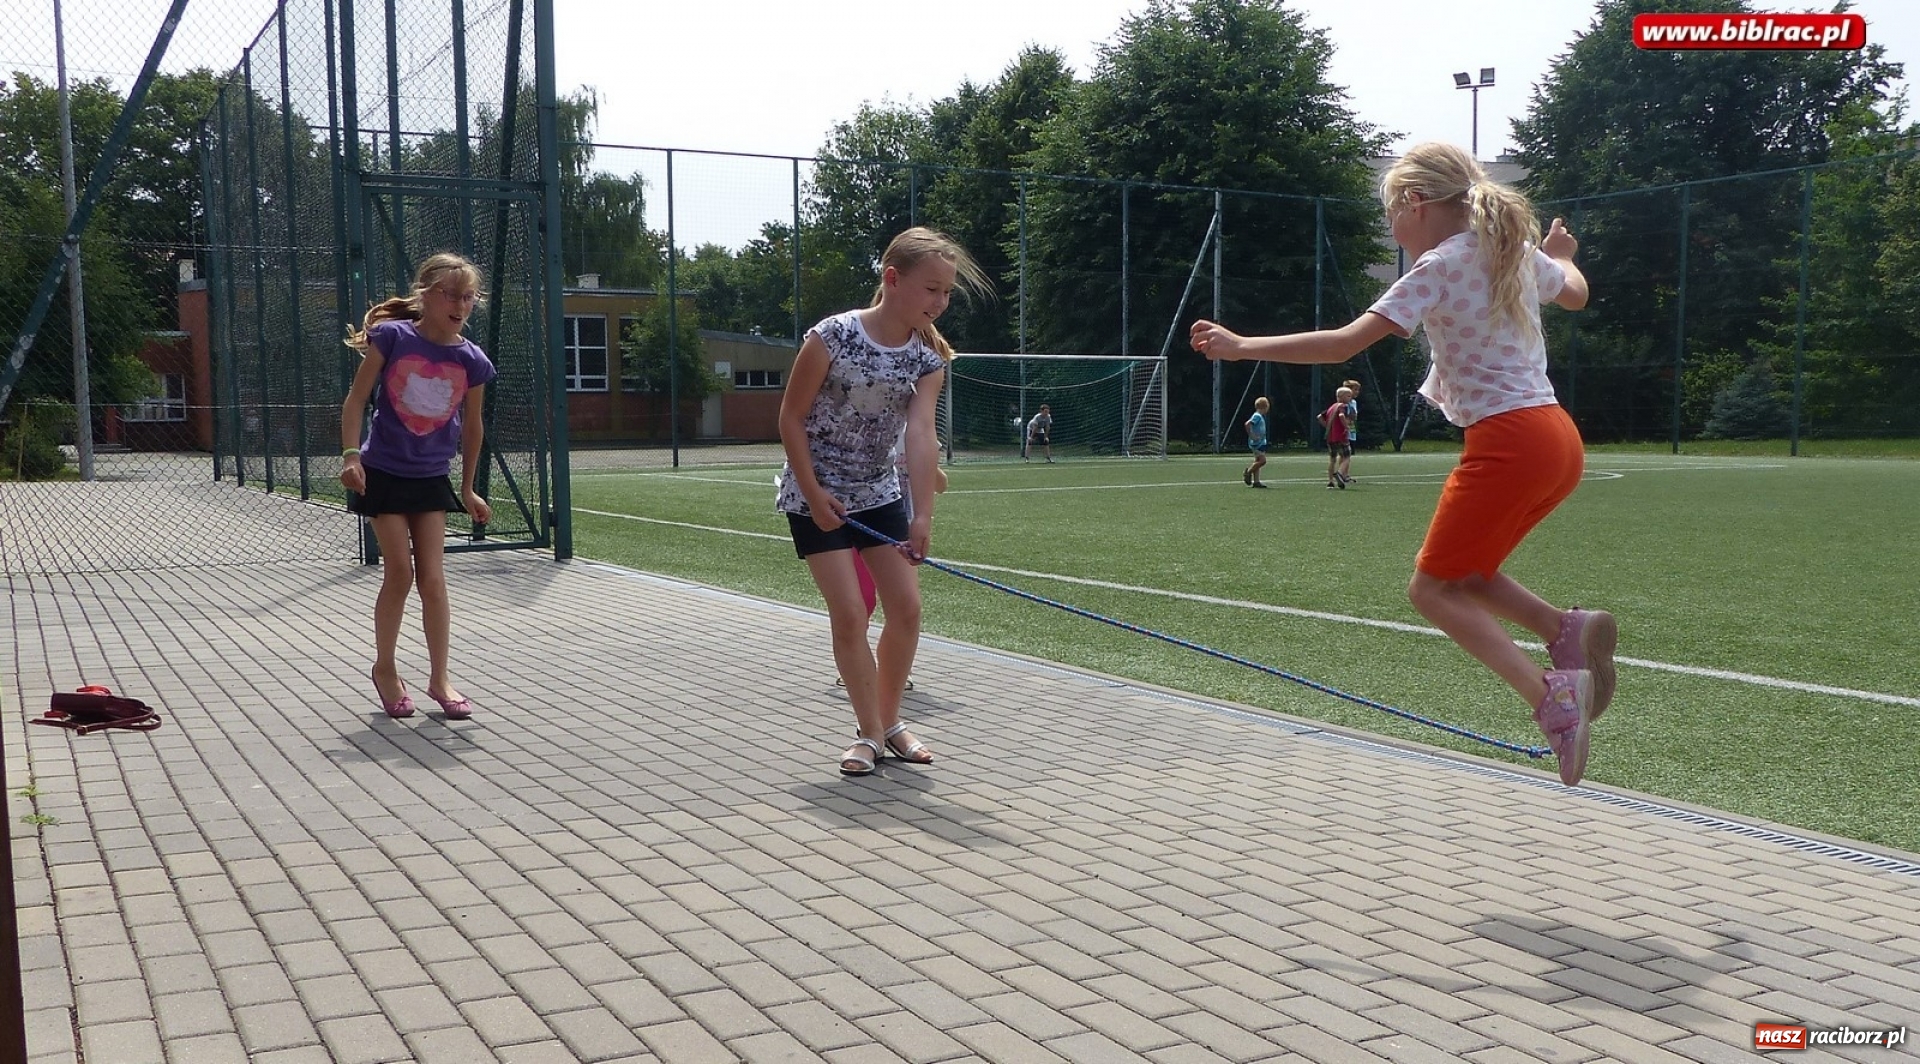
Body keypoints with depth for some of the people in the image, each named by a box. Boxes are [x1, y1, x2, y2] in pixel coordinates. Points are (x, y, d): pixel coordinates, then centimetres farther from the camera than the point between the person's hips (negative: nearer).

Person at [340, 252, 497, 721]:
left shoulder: (472, 360, -4)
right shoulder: (393, 337, -12)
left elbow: (472, 426, 8)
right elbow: (356, 398, -7)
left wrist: (468, 489, 13)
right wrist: (350, 456, -18)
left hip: (432, 478, 2)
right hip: (383, 472, -2)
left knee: (433, 577, 1)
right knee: (399, 572, -1)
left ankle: (439, 678, 10)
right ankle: (384, 668, 19)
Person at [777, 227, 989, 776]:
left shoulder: (928, 358, -8)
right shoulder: (832, 337, -21)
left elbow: (920, 434, -19)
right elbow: (791, 417, -13)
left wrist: (923, 515, -30)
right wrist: (815, 494, -17)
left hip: (878, 491, 5)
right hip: (815, 494, -5)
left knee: (907, 607, 1)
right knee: (850, 613, -10)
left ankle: (889, 720, 20)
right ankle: (870, 734, 4)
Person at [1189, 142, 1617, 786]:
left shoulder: (1441, 267, -10)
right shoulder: (1518, 252, 13)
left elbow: (1342, 345, -18)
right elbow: (1575, 294, 35)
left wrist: (1242, 346, -14)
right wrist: (1559, 255, 56)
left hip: (1508, 442, -9)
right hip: (1557, 438, 9)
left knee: (1432, 590, 0)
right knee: (1464, 574, 20)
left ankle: (1551, 696, -14)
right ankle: (1568, 630, 0)